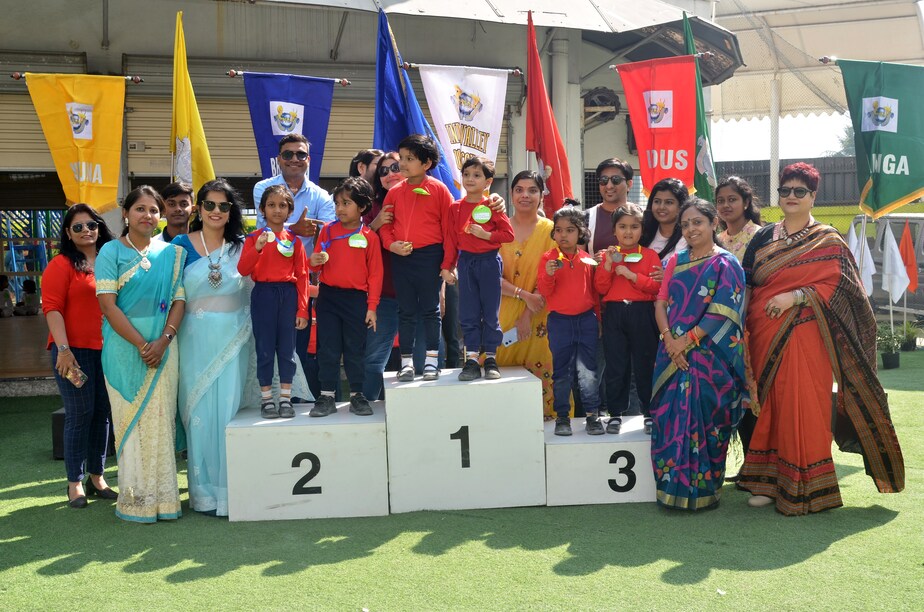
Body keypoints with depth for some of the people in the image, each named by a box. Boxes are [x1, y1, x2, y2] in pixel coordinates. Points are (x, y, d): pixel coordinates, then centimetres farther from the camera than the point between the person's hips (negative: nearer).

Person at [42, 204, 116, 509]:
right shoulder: (61, 264, -3)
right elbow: (52, 308, -9)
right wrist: (63, 349, -17)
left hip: (106, 349, 5)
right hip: (74, 350, -5)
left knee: (102, 413, 9)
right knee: (79, 414, -2)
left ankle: (97, 477, 20)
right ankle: (75, 483, 8)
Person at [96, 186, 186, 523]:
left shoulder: (171, 253, 9)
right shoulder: (111, 251, 0)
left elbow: (179, 300, 4)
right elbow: (108, 306, -7)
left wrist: (163, 340, -11)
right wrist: (141, 344, -13)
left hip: (162, 347, 2)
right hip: (124, 347, -2)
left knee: (161, 419, 4)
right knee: (130, 419, 2)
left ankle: (162, 497, 11)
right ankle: (134, 499, 9)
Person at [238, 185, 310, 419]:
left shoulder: (294, 240, 5)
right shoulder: (254, 238, 3)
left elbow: (302, 275, 3)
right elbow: (243, 270, -6)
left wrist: (303, 309, -2)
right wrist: (257, 249, -23)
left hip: (288, 294, 1)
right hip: (263, 294, -1)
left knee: (287, 348, 4)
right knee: (265, 348, 3)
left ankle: (286, 399, 13)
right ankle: (266, 399, 12)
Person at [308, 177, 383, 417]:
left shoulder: (369, 237, -2)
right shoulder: (327, 231, 4)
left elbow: (375, 274, 0)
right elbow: (317, 264, 11)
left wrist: (372, 306, -3)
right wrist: (314, 262, -14)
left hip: (356, 298, -2)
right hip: (328, 296, 2)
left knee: (355, 348, 6)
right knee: (328, 348, 3)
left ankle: (357, 395, 17)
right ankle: (327, 396, 10)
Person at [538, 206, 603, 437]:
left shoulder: (587, 259, 5)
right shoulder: (548, 258, -2)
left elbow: (594, 291, 12)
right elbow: (544, 291, -6)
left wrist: (598, 318, 13)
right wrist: (548, 274, -25)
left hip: (587, 320, 1)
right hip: (560, 321, -1)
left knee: (588, 370, 5)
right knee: (562, 371, 7)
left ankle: (592, 414, 14)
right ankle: (562, 417, 15)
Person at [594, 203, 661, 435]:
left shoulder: (649, 255, 4)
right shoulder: (609, 255, 10)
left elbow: (656, 286, -8)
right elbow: (600, 288, 1)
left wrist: (631, 274, -16)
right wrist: (607, 264, -10)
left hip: (642, 313, -2)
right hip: (614, 313, 2)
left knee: (645, 364, 4)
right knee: (615, 366, 5)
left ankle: (650, 413, 15)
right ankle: (615, 414, 15)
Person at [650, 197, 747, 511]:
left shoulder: (726, 264, -2)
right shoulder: (676, 261, 14)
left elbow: (722, 313, -10)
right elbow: (660, 303, 7)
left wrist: (688, 340, -15)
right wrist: (670, 339, -9)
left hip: (708, 355, -4)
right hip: (673, 355, 5)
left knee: (702, 421, -4)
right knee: (671, 420, 2)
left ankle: (702, 490, 7)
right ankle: (673, 487, 12)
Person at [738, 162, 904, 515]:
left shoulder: (827, 241, 2)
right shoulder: (764, 237, 14)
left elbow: (837, 284, -7)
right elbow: (746, 280, 14)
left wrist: (795, 296, -19)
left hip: (803, 336, -4)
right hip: (765, 337, 4)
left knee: (802, 408, -6)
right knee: (770, 405, 6)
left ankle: (805, 488, 4)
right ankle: (770, 482, 14)